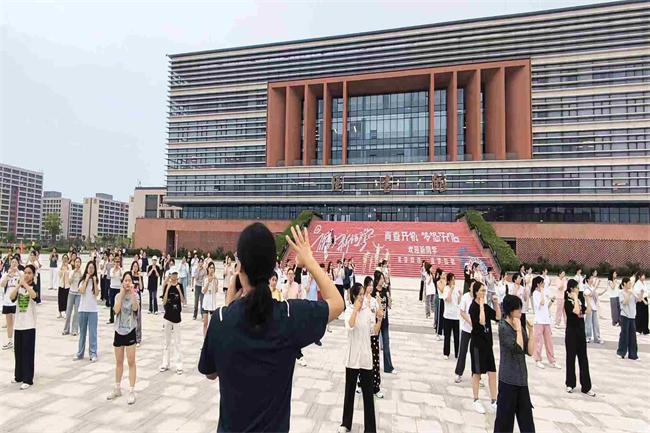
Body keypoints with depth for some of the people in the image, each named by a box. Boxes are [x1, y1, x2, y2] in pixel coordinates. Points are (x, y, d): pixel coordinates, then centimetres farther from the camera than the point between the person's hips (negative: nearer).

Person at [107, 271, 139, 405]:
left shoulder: (135, 295, -7)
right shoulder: (118, 296, 0)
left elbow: (135, 308, -26)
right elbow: (116, 310, -16)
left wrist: (132, 292, -27)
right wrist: (122, 293, -16)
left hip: (130, 332, -3)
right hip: (119, 331, 3)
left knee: (131, 362, 1)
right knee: (119, 362, 16)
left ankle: (131, 391, 7)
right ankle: (117, 388, 32)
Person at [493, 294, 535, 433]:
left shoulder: (520, 326, 6)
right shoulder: (503, 328, -15)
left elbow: (529, 351, 2)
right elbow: (518, 348, -24)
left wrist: (531, 330, -3)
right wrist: (518, 329, -17)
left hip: (521, 378, 7)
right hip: (508, 379, -7)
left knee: (526, 415, 14)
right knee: (505, 414, 4)